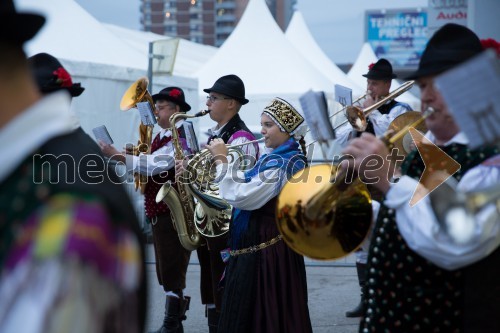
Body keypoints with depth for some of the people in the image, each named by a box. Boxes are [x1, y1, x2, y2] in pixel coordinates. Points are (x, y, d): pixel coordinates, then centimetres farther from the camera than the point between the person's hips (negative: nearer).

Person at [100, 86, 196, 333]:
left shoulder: (182, 135, -14)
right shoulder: (161, 135, 15)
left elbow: (156, 164, -24)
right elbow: (153, 167, 13)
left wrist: (116, 155, -24)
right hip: (159, 211, 9)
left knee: (172, 269, -5)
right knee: (165, 269, 13)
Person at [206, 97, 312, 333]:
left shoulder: (281, 163, -20)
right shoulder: (282, 157, 13)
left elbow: (241, 197, -25)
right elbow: (248, 185, 17)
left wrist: (221, 161, -16)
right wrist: (220, 161, 5)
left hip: (263, 249, -10)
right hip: (262, 245, 10)